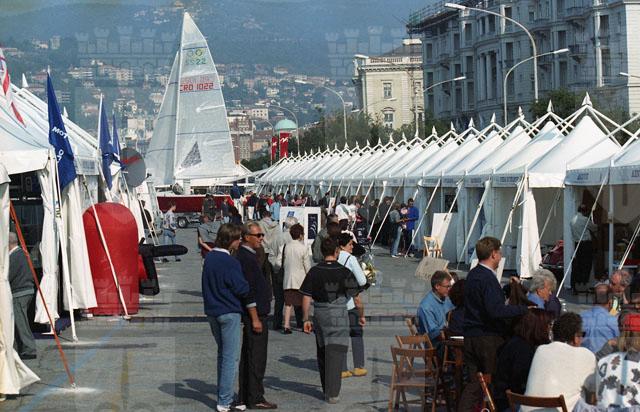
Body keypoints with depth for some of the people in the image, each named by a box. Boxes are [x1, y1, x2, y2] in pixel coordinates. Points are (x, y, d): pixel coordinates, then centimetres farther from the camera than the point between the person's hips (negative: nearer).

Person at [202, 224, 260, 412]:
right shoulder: (230, 262, -17)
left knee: (222, 354, 19)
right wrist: (255, 319, -10)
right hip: (229, 312, -8)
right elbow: (244, 291, -15)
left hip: (212, 312, 8)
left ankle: (223, 396, 24)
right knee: (231, 358, -3)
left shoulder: (209, 258, 7)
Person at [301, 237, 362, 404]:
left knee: (322, 353, 16)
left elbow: (306, 297, -2)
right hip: (338, 314, -3)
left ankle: (326, 390, 27)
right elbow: (355, 296, 2)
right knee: (335, 353, -3)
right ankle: (332, 393, -9)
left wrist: (306, 319, 4)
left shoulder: (314, 271, 0)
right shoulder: (344, 272, -5)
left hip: (319, 315, 3)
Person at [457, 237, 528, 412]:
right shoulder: (487, 278, -17)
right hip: (488, 338, -8)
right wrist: (523, 309, -20)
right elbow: (496, 311, -26)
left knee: (474, 382, 10)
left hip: (470, 337, 8)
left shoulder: (472, 274, 12)